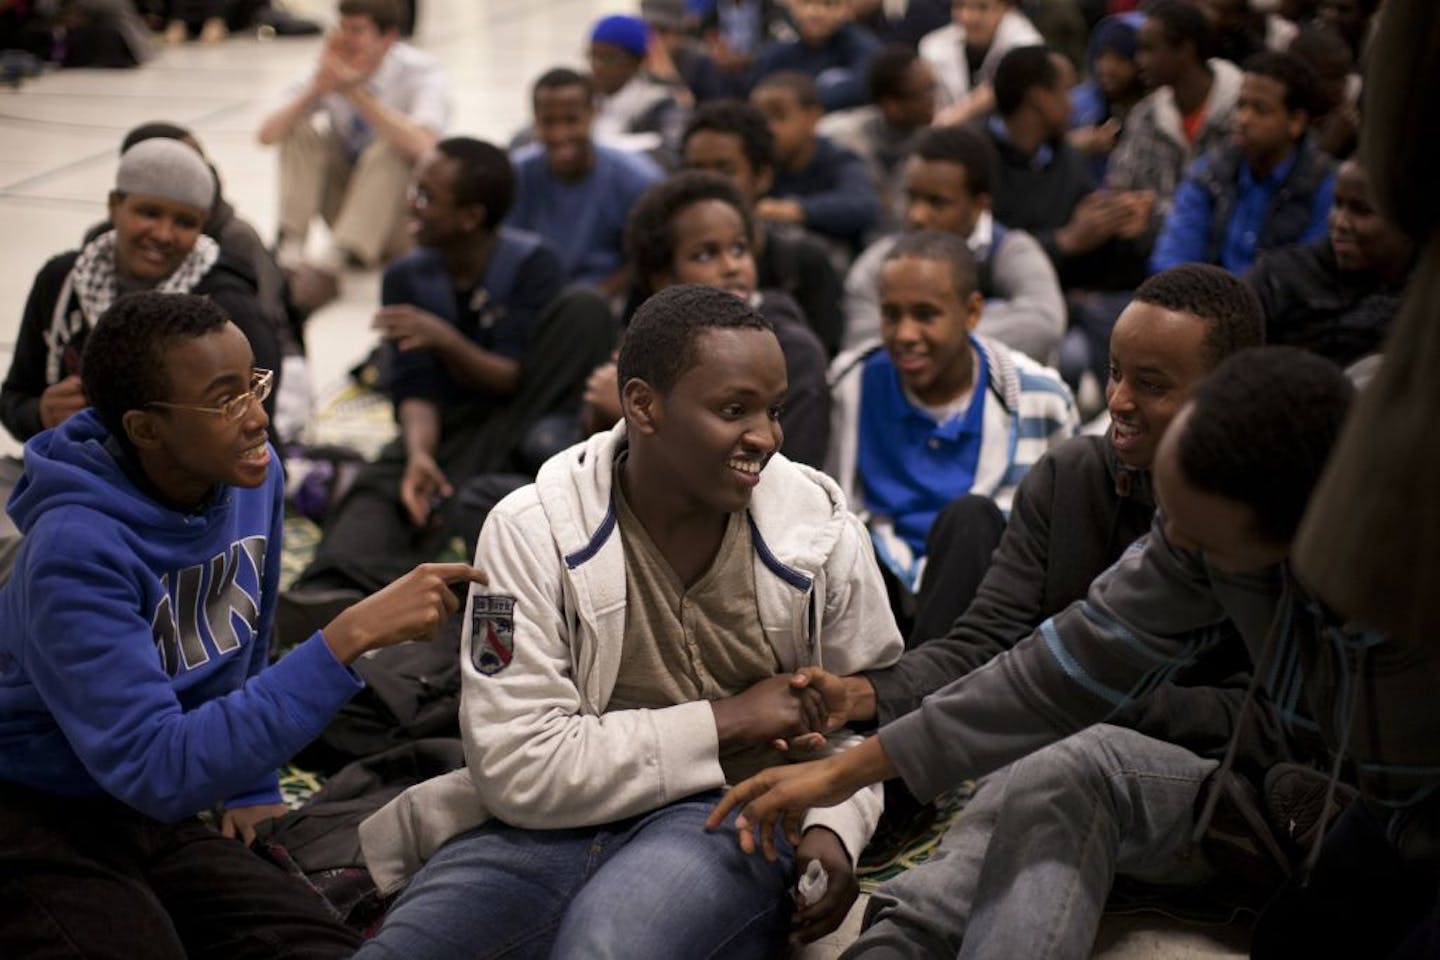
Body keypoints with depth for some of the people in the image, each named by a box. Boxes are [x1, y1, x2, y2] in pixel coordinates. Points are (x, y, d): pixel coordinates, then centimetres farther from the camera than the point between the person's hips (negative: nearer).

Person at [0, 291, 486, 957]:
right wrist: (347, 640, -38)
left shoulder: (251, 475, -4)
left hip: (164, 824, 6)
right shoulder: (75, 549, -26)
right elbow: (155, 771, -33)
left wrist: (252, 790, 13)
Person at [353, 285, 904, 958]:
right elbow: (519, 771, -13)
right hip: (553, 822, 1)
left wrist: (833, 827, -9)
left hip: (741, 819, 0)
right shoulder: (533, 530, -8)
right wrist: (724, 722, -14)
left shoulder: (822, 529, -2)